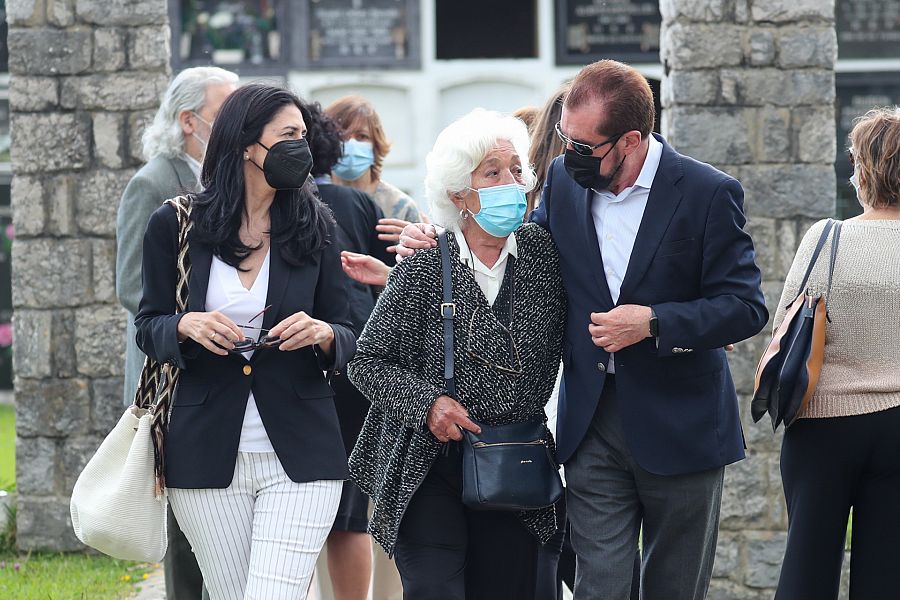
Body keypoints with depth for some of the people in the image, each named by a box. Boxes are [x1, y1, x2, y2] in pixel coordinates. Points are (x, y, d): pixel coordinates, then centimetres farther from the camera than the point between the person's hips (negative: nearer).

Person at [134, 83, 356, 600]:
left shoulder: (315, 228, 5)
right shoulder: (176, 226, 2)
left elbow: (349, 340, 9)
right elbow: (148, 328, 8)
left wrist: (323, 334, -14)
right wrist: (186, 326, -14)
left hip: (300, 459, 0)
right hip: (208, 456, 0)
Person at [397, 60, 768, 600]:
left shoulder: (709, 194, -10)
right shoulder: (564, 180, 2)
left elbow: (745, 306, -10)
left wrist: (654, 323, -21)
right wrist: (442, 247, 4)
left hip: (681, 430, -3)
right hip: (592, 426, 3)